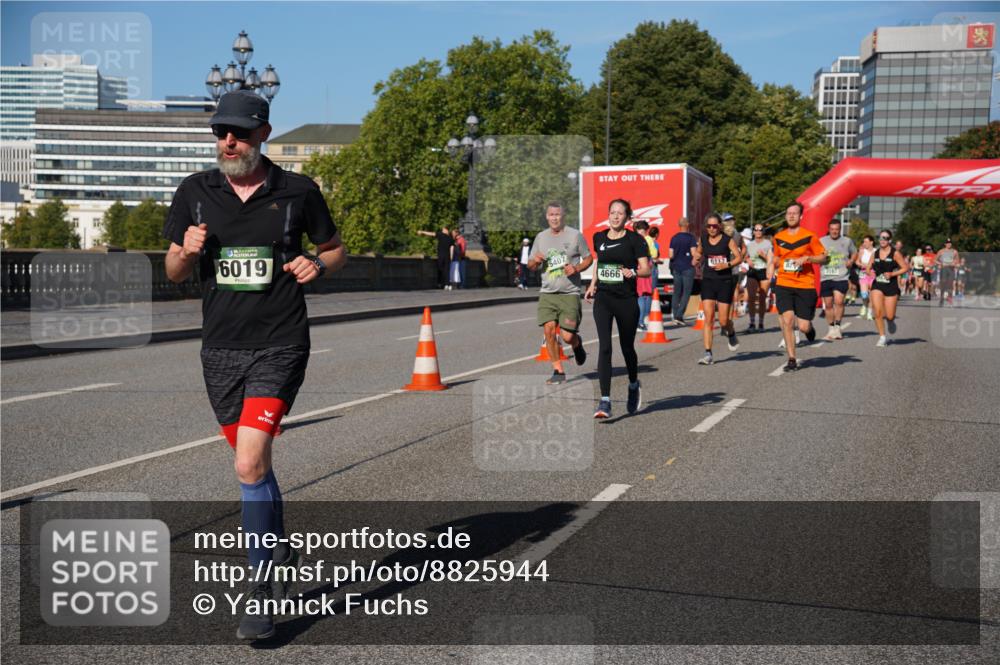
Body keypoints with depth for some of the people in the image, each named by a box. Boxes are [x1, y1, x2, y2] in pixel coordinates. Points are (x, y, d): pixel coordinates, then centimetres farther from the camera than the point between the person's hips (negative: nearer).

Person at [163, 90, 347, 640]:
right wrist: (187, 250, -12)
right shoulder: (195, 192, 4)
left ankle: (262, 592, -3)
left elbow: (336, 251, 12)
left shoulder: (298, 192, -1)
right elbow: (173, 273, 10)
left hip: (279, 347, -4)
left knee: (250, 464, -15)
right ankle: (280, 553, 38)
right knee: (253, 465, 15)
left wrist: (317, 265, -10)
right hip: (220, 348, 4)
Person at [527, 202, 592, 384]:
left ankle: (578, 345, 31)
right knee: (549, 330, -11)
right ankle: (558, 371, 2)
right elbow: (530, 266, 18)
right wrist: (535, 261, -6)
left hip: (570, 293, -3)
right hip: (547, 293, 3)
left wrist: (576, 268, -12)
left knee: (568, 336, -8)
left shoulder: (575, 235, 0)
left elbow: (589, 258, 7)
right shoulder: (540, 237, 11)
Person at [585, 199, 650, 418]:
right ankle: (605, 401, -13)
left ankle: (634, 386, 41)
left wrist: (633, 272, -25)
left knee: (627, 347, 11)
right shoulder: (599, 238, 9)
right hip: (603, 299, 2)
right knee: (604, 347, -11)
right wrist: (592, 284, 18)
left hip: (627, 300, -2)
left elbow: (646, 269, -6)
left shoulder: (635, 239, -3)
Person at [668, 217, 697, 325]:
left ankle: (674, 314, 10)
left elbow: (671, 255, 2)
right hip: (688, 267, -4)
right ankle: (679, 315, -11)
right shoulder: (690, 238, -7)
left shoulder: (674, 238, 5)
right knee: (686, 292, -1)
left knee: (676, 292, 11)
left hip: (676, 268, 4)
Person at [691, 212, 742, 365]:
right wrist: (697, 256, 3)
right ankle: (708, 354, -7)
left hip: (724, 282, -2)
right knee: (708, 319, -7)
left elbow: (739, 257, -3)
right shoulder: (703, 239, 8)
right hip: (708, 281, 2)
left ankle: (732, 334, 36)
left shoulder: (728, 240, -2)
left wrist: (727, 265, -19)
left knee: (723, 321, -1)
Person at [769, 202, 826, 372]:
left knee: (803, 326, -3)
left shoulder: (809, 236, -2)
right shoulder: (778, 237, 8)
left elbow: (823, 257, 0)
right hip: (783, 285, 2)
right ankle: (792, 360, -2)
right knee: (787, 320, -12)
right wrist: (772, 265, 3)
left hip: (805, 286, -2)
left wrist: (806, 258, -16)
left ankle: (809, 328, 37)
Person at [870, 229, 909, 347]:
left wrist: (892, 274, -16)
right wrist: (870, 271, -5)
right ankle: (882, 337, -1)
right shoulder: (875, 253, 6)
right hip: (877, 285, 3)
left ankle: (890, 322, 37)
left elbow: (905, 268, -5)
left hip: (891, 286, -3)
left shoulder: (895, 253, -5)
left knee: (889, 316, -1)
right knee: (878, 312, -14)